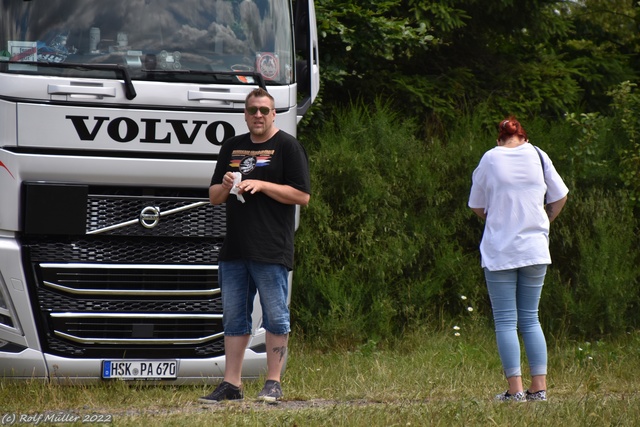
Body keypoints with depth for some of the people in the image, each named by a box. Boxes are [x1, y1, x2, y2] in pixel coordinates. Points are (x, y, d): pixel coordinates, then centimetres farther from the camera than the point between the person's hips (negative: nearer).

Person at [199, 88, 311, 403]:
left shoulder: (287, 146, 1)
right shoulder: (232, 148, 18)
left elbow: (303, 196, -6)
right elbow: (214, 197, 20)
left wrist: (261, 185, -14)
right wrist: (225, 186, -3)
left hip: (271, 250, -6)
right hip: (234, 248, 6)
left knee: (275, 317, -2)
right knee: (234, 318, 7)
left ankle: (273, 383, 2)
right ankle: (231, 384, 10)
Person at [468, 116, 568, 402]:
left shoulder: (489, 160, -2)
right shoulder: (538, 156, 3)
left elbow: (477, 207, 5)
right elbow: (559, 197, 10)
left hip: (499, 251, -2)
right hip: (535, 250, 3)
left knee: (505, 322, 0)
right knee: (530, 319, 10)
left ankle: (515, 388, -6)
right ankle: (539, 387, 3)